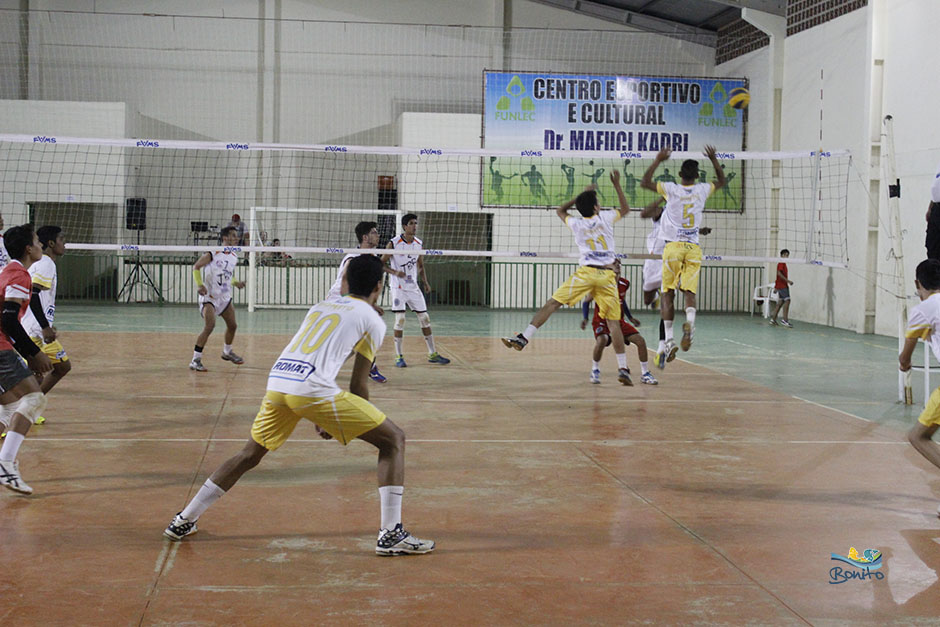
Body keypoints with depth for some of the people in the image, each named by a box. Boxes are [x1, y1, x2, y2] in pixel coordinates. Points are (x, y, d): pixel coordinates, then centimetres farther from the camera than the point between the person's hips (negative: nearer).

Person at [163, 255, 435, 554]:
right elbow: (358, 386, 10)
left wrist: (320, 420, 40)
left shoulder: (320, 307, 29)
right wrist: (365, 425, 26)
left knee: (249, 455, 27)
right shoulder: (372, 320, 12)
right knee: (393, 440, 6)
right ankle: (391, 535, -3)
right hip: (312, 389, -6)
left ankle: (184, 522, 30)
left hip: (276, 381, 6)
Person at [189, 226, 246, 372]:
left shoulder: (234, 257, 7)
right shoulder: (214, 253, -14)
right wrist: (199, 284, -19)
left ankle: (227, 352, 42)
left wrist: (236, 283, 3)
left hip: (225, 297, 7)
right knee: (210, 325, -22)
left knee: (232, 325, 15)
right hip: (209, 296, -7)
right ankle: (195, 360, -16)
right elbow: (196, 266, -7)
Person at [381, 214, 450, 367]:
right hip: (399, 287, -5)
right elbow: (381, 263, -6)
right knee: (400, 320, -10)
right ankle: (398, 356, 0)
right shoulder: (394, 243, -10)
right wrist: (395, 272, -21)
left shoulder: (418, 243, 5)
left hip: (413, 287, 5)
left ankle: (432, 354, 13)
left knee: (424, 318, 5)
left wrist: (425, 282, 6)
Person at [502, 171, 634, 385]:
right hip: (607, 274, 1)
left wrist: (582, 196, 31)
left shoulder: (576, 224, 10)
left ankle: (523, 338, -12)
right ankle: (623, 369, 0)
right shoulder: (605, 218, 8)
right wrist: (617, 184, 33)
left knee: (551, 304, -1)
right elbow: (625, 209, 30)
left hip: (586, 271, -1)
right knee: (613, 321, 3)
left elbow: (560, 210, 32)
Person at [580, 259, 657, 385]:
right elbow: (587, 301, -6)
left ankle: (645, 374, 10)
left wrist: (630, 317, 19)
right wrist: (585, 318, -18)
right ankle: (595, 371, -11)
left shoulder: (624, 284, -3)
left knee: (640, 340, -6)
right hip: (601, 321, -5)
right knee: (602, 340, -36)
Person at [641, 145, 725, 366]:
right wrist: (714, 160, 29)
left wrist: (657, 161, 7)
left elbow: (644, 183, 3)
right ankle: (689, 321, -30)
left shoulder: (671, 189, -4)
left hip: (673, 246, -2)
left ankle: (669, 340, -4)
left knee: (667, 294, 4)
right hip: (694, 248, 2)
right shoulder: (702, 190, 6)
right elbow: (722, 181, 27)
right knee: (690, 292, 2)